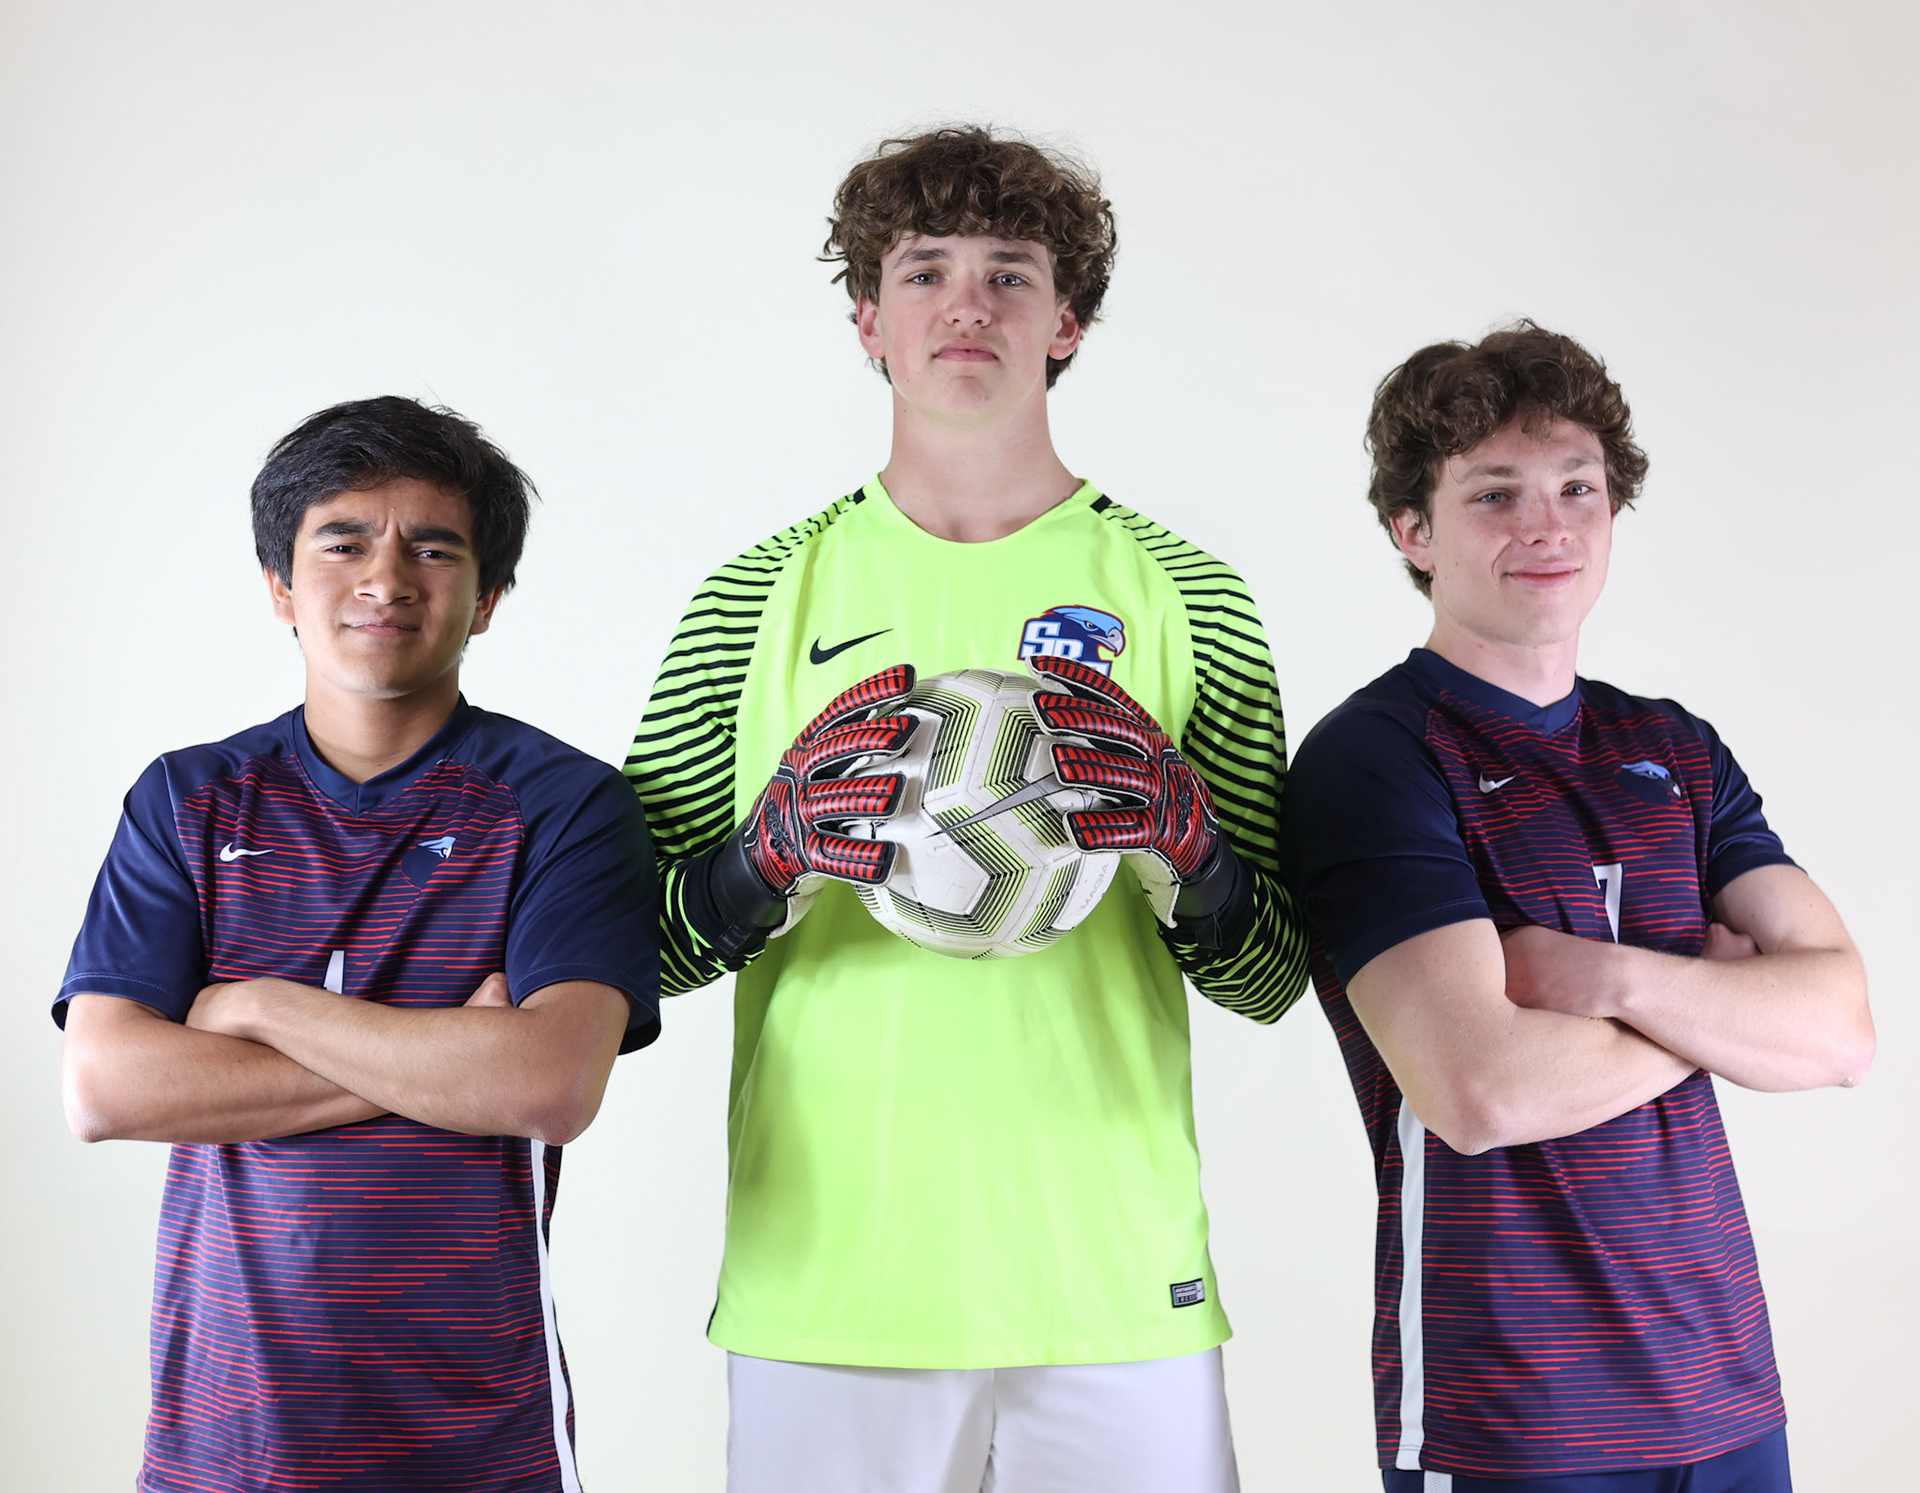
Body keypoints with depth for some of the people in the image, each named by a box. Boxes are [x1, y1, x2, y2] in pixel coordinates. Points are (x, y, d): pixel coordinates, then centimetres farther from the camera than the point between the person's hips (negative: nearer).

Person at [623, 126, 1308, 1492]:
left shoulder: (1183, 595, 5)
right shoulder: (765, 591, 6)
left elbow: (1272, 982, 5)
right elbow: (638, 942, 4)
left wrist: (1186, 840, -14)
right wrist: (775, 849, -15)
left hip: (1116, 1277, 1)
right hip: (827, 1274, 0)